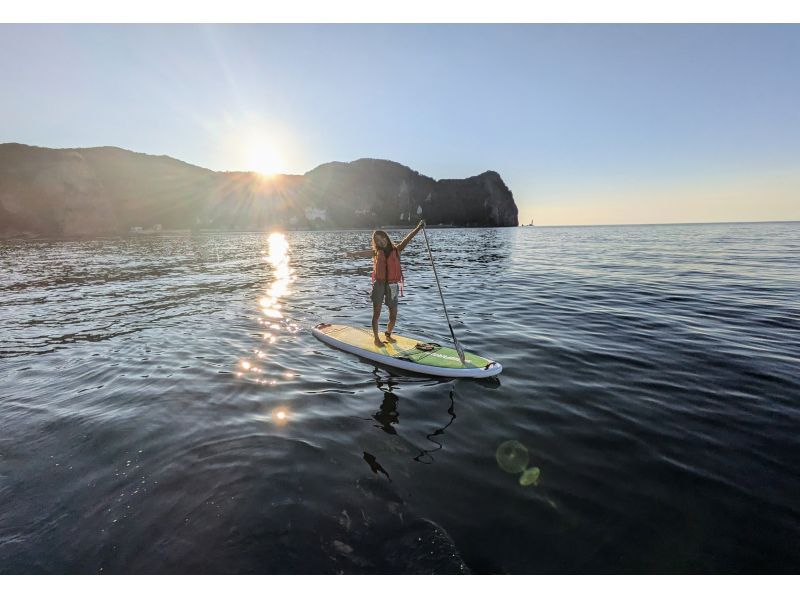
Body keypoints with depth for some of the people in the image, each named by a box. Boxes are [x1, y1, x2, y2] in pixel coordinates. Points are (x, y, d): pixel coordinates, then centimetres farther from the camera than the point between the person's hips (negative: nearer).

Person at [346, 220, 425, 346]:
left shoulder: (395, 250, 4)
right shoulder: (376, 253, 1)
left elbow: (407, 239, -7)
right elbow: (364, 253, -18)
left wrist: (418, 228, -20)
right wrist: (353, 253, -39)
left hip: (392, 286, 2)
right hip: (379, 285, -1)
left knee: (393, 316, 8)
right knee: (376, 313, 2)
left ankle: (388, 334, 35)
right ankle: (376, 338, 20)